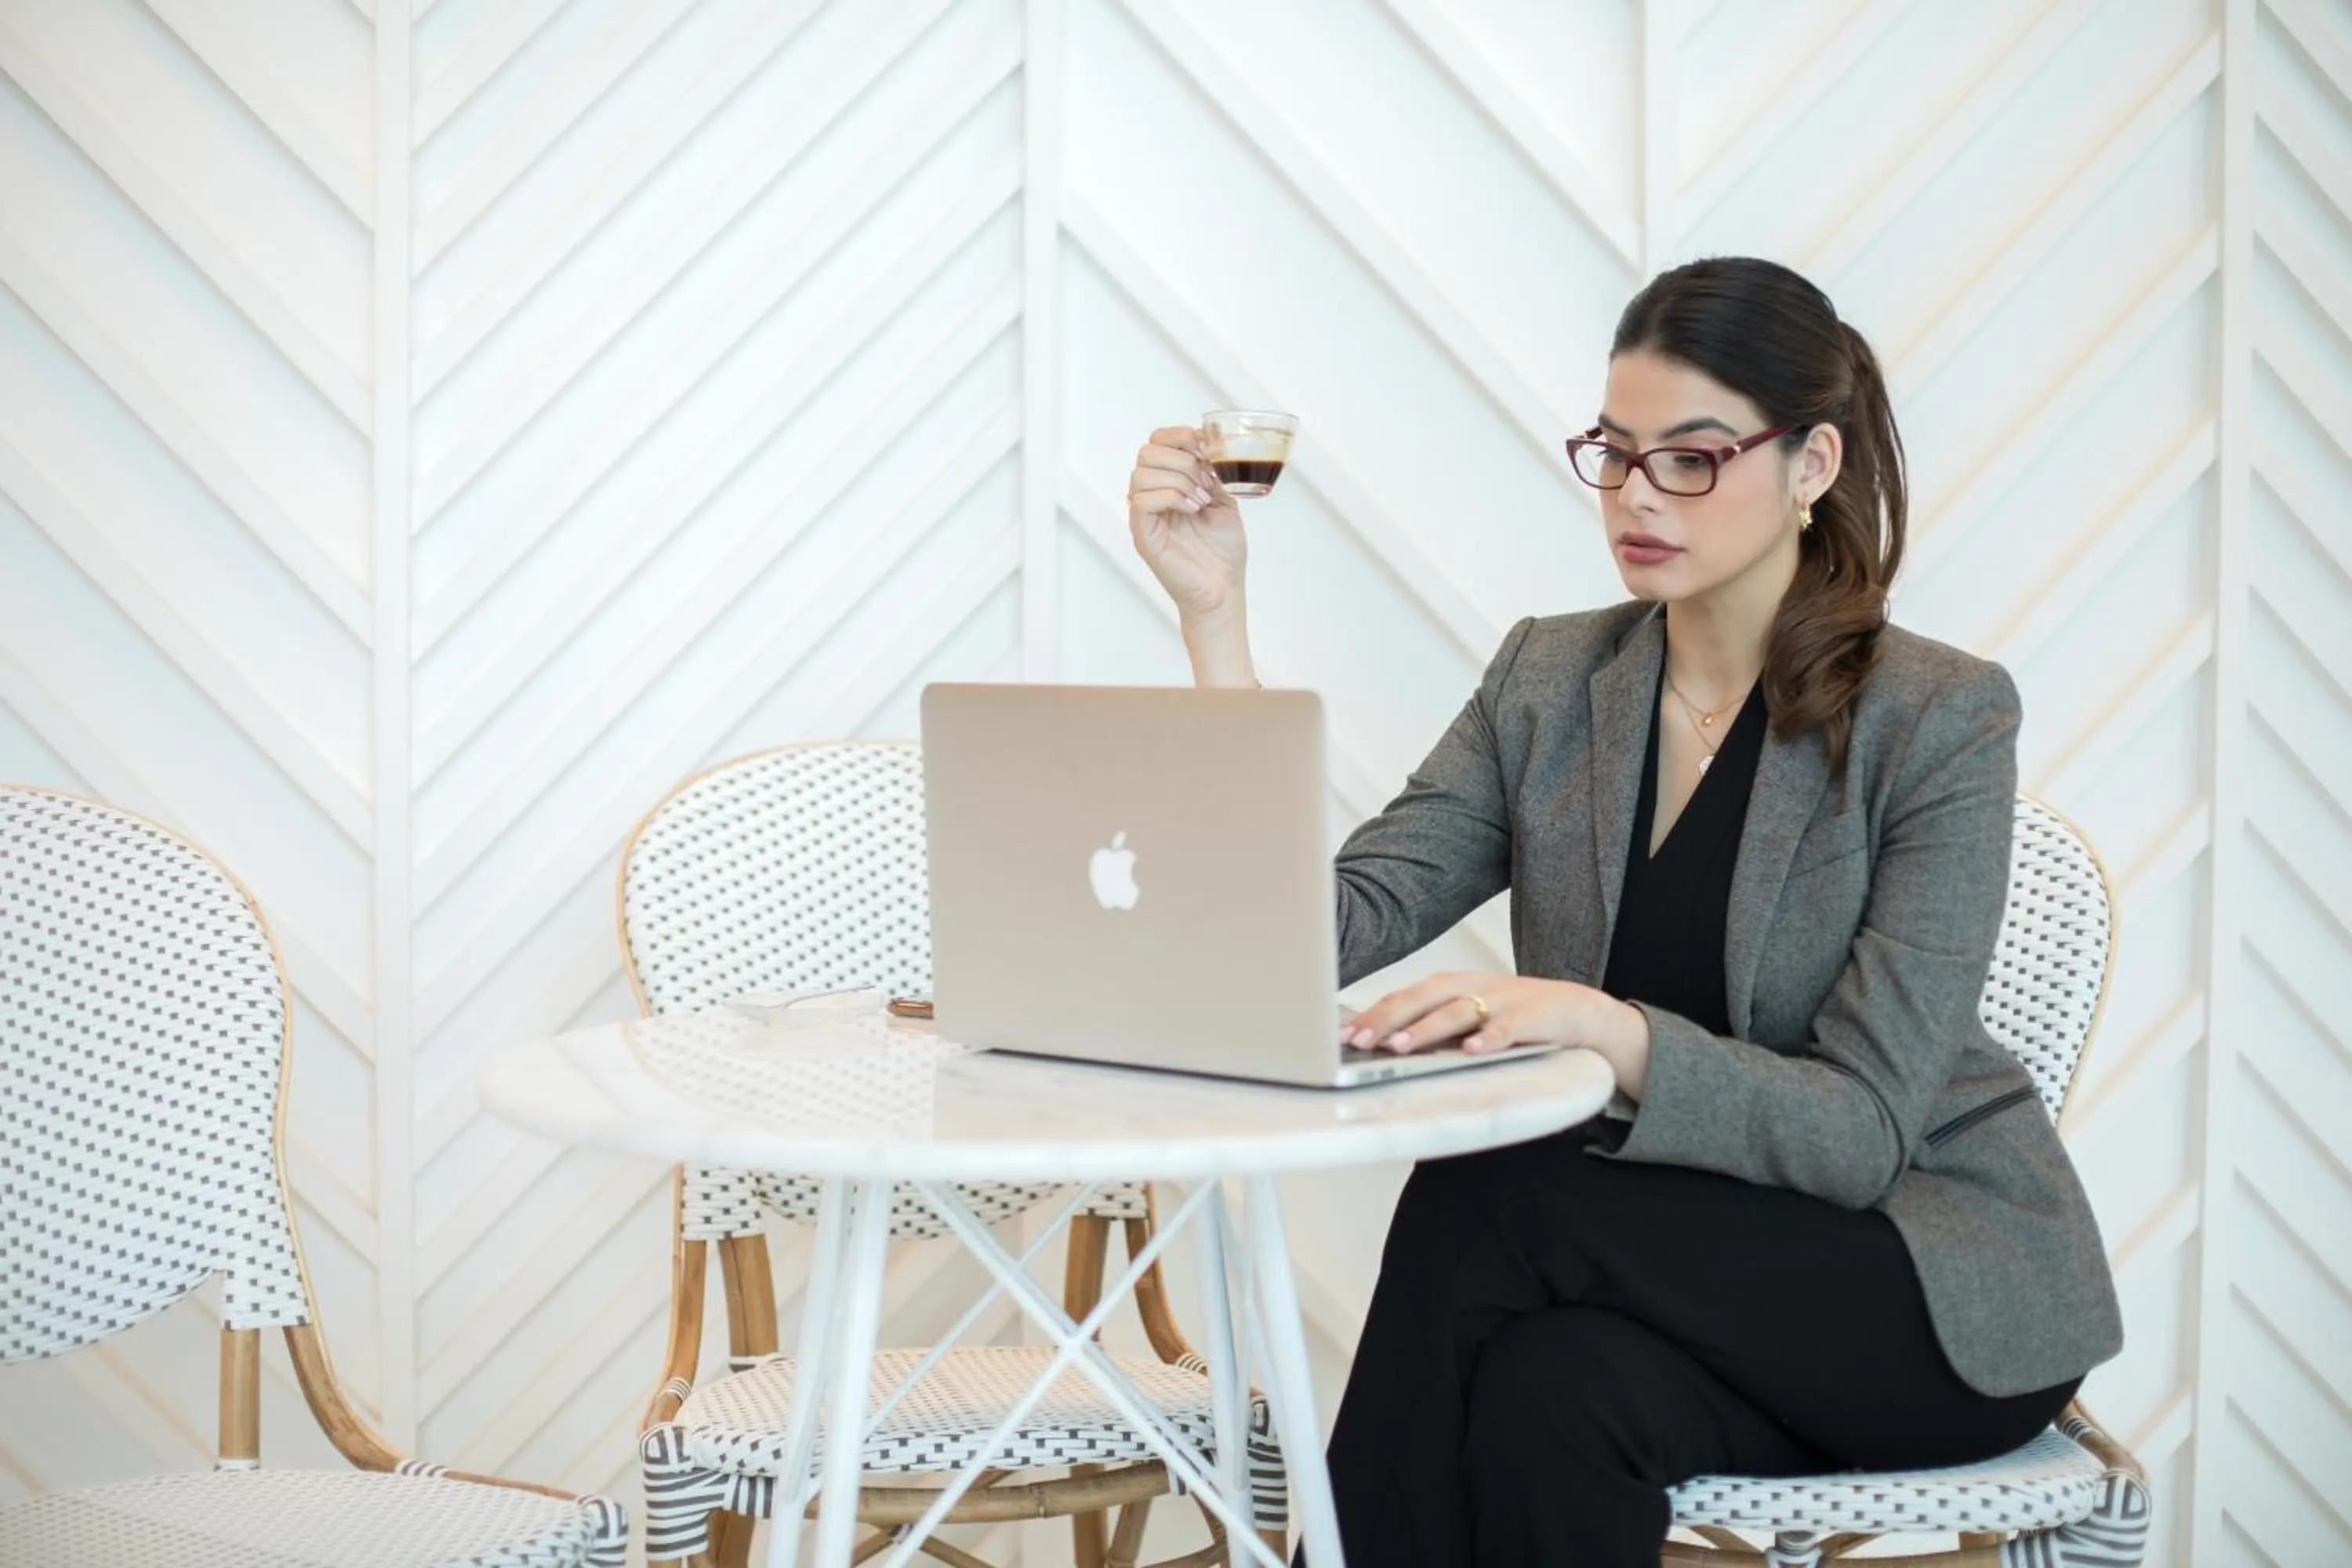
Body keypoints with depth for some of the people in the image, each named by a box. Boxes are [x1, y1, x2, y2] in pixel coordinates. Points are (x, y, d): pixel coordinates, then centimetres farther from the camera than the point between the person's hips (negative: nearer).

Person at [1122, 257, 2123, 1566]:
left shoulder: (1941, 719, -12)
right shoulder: (1550, 682, 2)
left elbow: (1863, 1129, -18)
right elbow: (1328, 934, -11)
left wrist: (1601, 1025, -35)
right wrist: (1216, 614, -16)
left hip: (1941, 1285, -3)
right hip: (1685, 1270, 3)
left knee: (1487, 1201, -27)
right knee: (1544, 1386, -33)